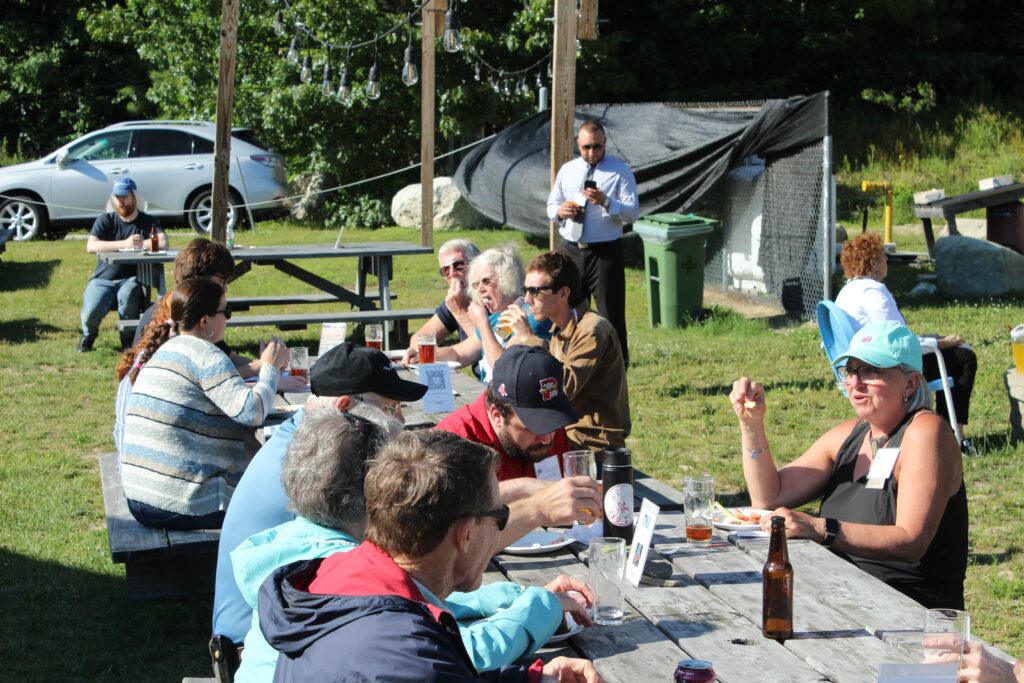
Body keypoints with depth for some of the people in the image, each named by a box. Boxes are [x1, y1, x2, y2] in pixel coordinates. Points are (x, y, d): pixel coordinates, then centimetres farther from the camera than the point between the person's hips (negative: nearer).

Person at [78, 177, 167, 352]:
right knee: (90, 313, -26)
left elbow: (163, 243, -13)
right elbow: (91, 246, -12)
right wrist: (124, 244, -23)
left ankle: (128, 339, -14)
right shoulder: (105, 221, 8)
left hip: (131, 280, -1)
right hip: (103, 280, 1)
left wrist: (137, 244, -9)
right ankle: (88, 334, 12)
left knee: (128, 293, -38)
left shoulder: (148, 222, 7)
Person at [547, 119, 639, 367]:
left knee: (611, 315, -2)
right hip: (571, 251, 5)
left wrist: (606, 202, -26)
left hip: (606, 252, -4)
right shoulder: (567, 170, 10)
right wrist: (560, 211, -7)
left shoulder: (620, 172, -3)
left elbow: (633, 212, -10)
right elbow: (551, 206, 17)